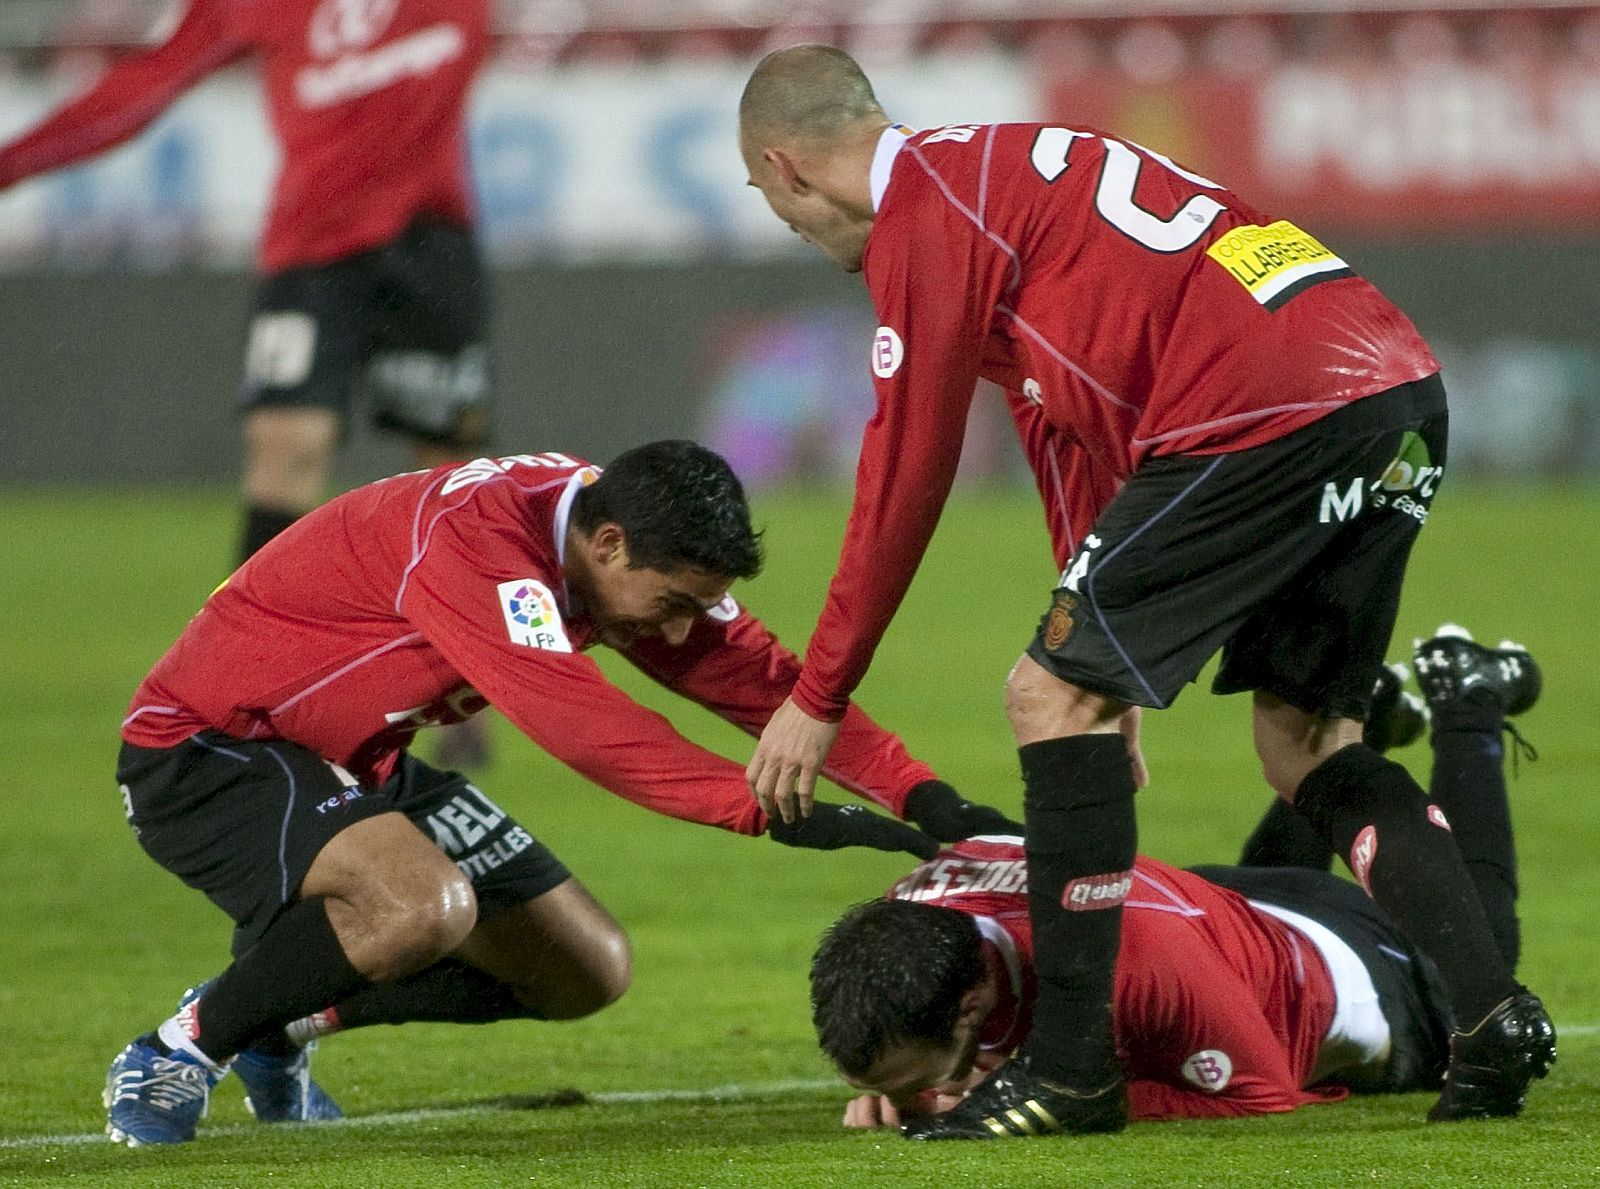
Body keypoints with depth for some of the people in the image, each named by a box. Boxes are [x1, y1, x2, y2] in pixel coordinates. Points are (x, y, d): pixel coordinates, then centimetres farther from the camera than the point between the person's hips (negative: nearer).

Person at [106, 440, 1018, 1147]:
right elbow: (583, 726, -40)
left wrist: (918, 791, -11)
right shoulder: (475, 538, -31)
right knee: (426, 905, -37)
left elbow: (760, 676, 1)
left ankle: (280, 1022, 16)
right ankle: (181, 1053, -15)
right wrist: (771, 809, -42)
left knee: (589, 973, 5)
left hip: (356, 764, 9)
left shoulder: (625, 536, -4)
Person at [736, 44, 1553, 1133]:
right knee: (1306, 737, 20)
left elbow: (904, 480, 2)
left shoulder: (919, 208, 1)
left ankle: (1071, 1070, -1)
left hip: (1269, 412, -10)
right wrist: (1113, 682, 39)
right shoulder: (1004, 168, 30)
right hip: (1404, 391, 10)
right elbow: (1072, 448, 36)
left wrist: (817, 697, 12)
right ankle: (1494, 1019, 7)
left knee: (1051, 697, -1)